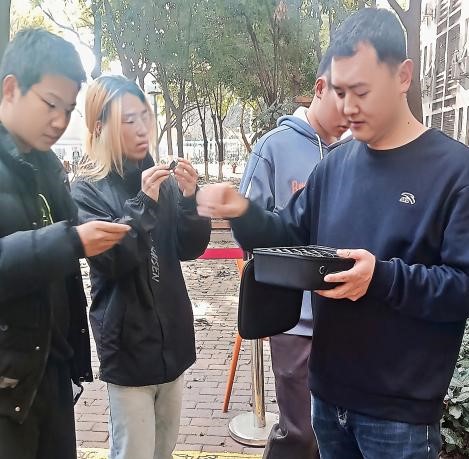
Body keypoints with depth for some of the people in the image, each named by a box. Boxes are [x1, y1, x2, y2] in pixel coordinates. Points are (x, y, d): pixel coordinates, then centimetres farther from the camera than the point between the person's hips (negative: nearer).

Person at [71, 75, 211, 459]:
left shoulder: (161, 179, 3)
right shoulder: (88, 190, -9)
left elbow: (191, 248, 0)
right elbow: (111, 260, -19)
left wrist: (190, 199, -15)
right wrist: (143, 203, -26)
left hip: (172, 336, 5)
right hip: (128, 342, -5)